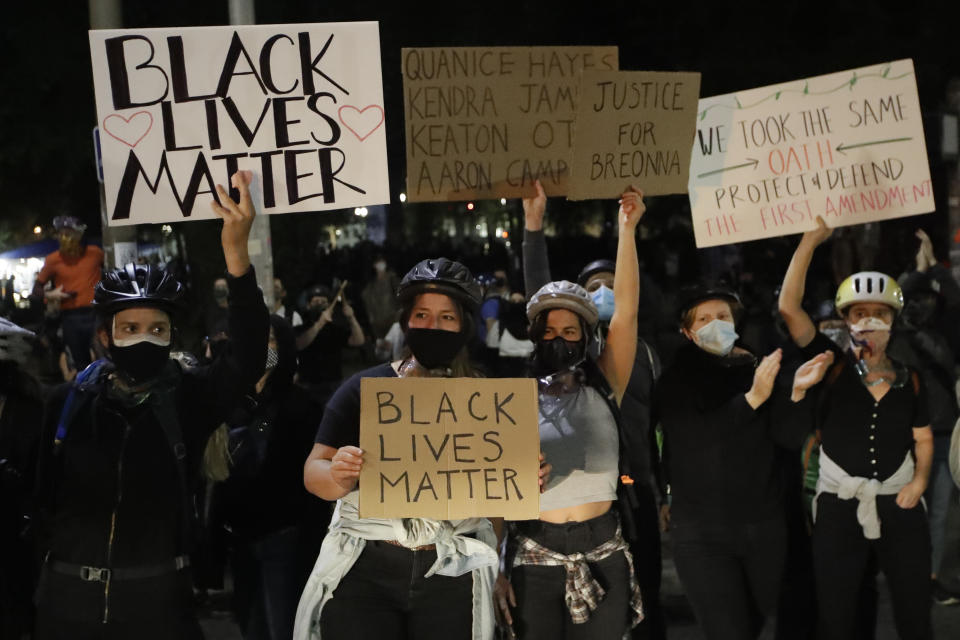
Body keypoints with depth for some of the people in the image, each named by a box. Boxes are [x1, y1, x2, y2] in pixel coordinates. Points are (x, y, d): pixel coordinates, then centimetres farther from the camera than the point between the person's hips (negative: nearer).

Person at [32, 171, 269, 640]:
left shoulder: (188, 396, -2)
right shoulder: (69, 402, 2)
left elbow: (248, 360, -20)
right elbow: (42, 493, 7)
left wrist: (237, 253, -33)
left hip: (158, 597, -1)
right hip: (69, 597, 1)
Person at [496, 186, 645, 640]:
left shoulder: (603, 389, 3)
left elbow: (626, 311, -7)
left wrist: (628, 229, -13)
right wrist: (497, 570, -4)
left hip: (601, 555, 0)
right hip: (534, 555, 0)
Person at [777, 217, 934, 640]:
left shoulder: (910, 380, 6)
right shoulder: (832, 364, -3)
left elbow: (923, 439, 15)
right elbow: (789, 307, -14)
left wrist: (920, 480, -5)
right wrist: (811, 240, -16)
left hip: (899, 506, 2)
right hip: (839, 507, -2)